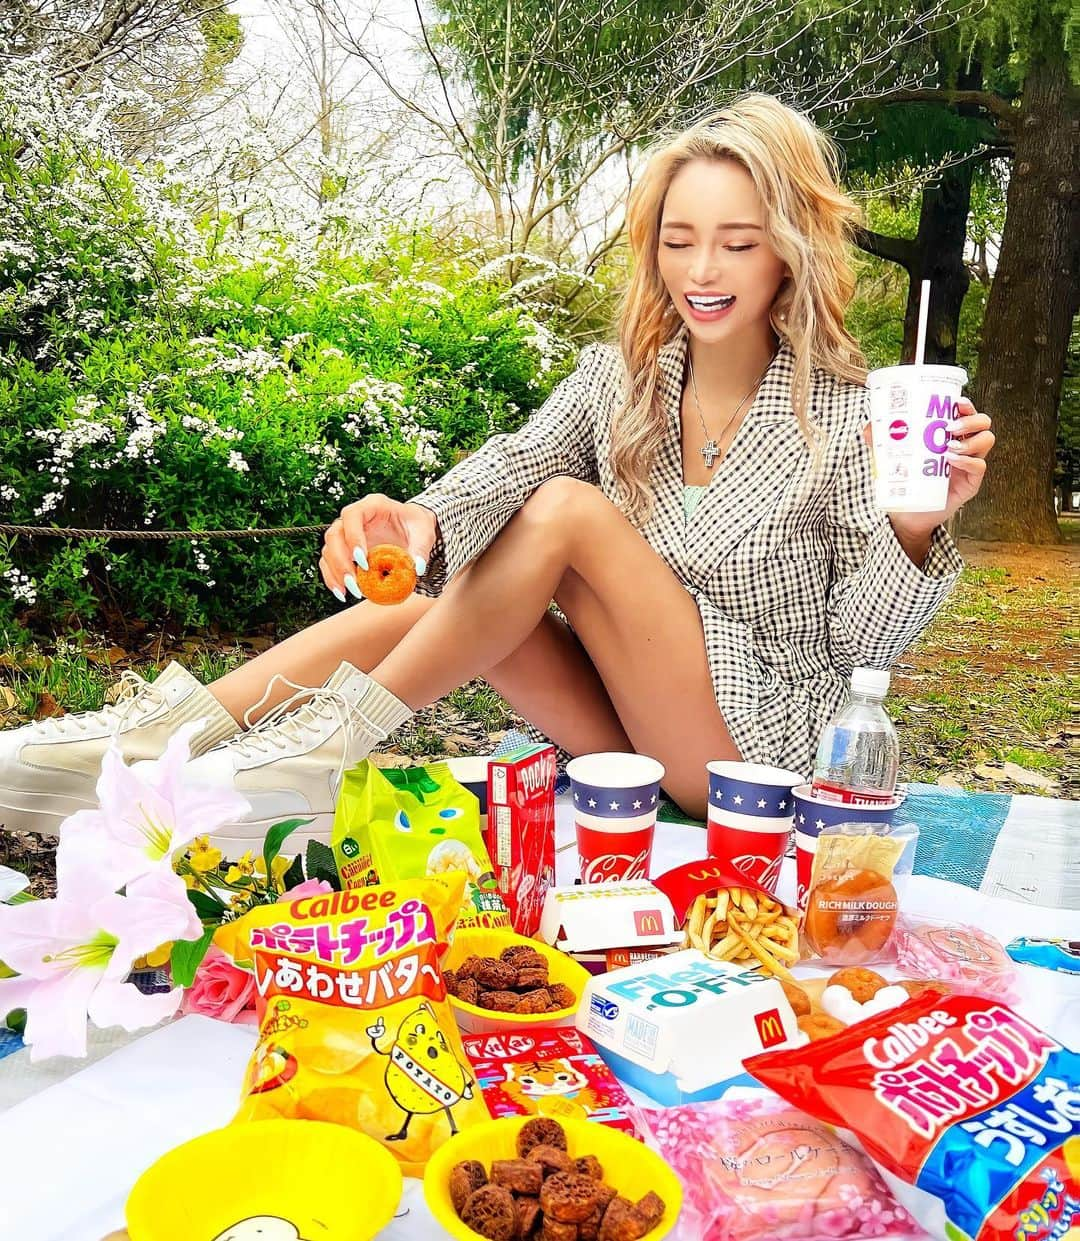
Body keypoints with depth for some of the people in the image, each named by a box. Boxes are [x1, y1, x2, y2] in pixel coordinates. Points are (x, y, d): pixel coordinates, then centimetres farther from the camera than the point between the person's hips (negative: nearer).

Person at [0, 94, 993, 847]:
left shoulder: (844, 416, -8)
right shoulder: (620, 379, 2)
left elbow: (864, 638, -8)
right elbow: (496, 476, -15)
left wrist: (915, 532, -28)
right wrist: (419, 525, -37)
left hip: (755, 746, -3)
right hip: (629, 733, 4)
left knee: (566, 512, -25)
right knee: (426, 589, -20)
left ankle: (326, 747, -23)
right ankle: (163, 727, -18)